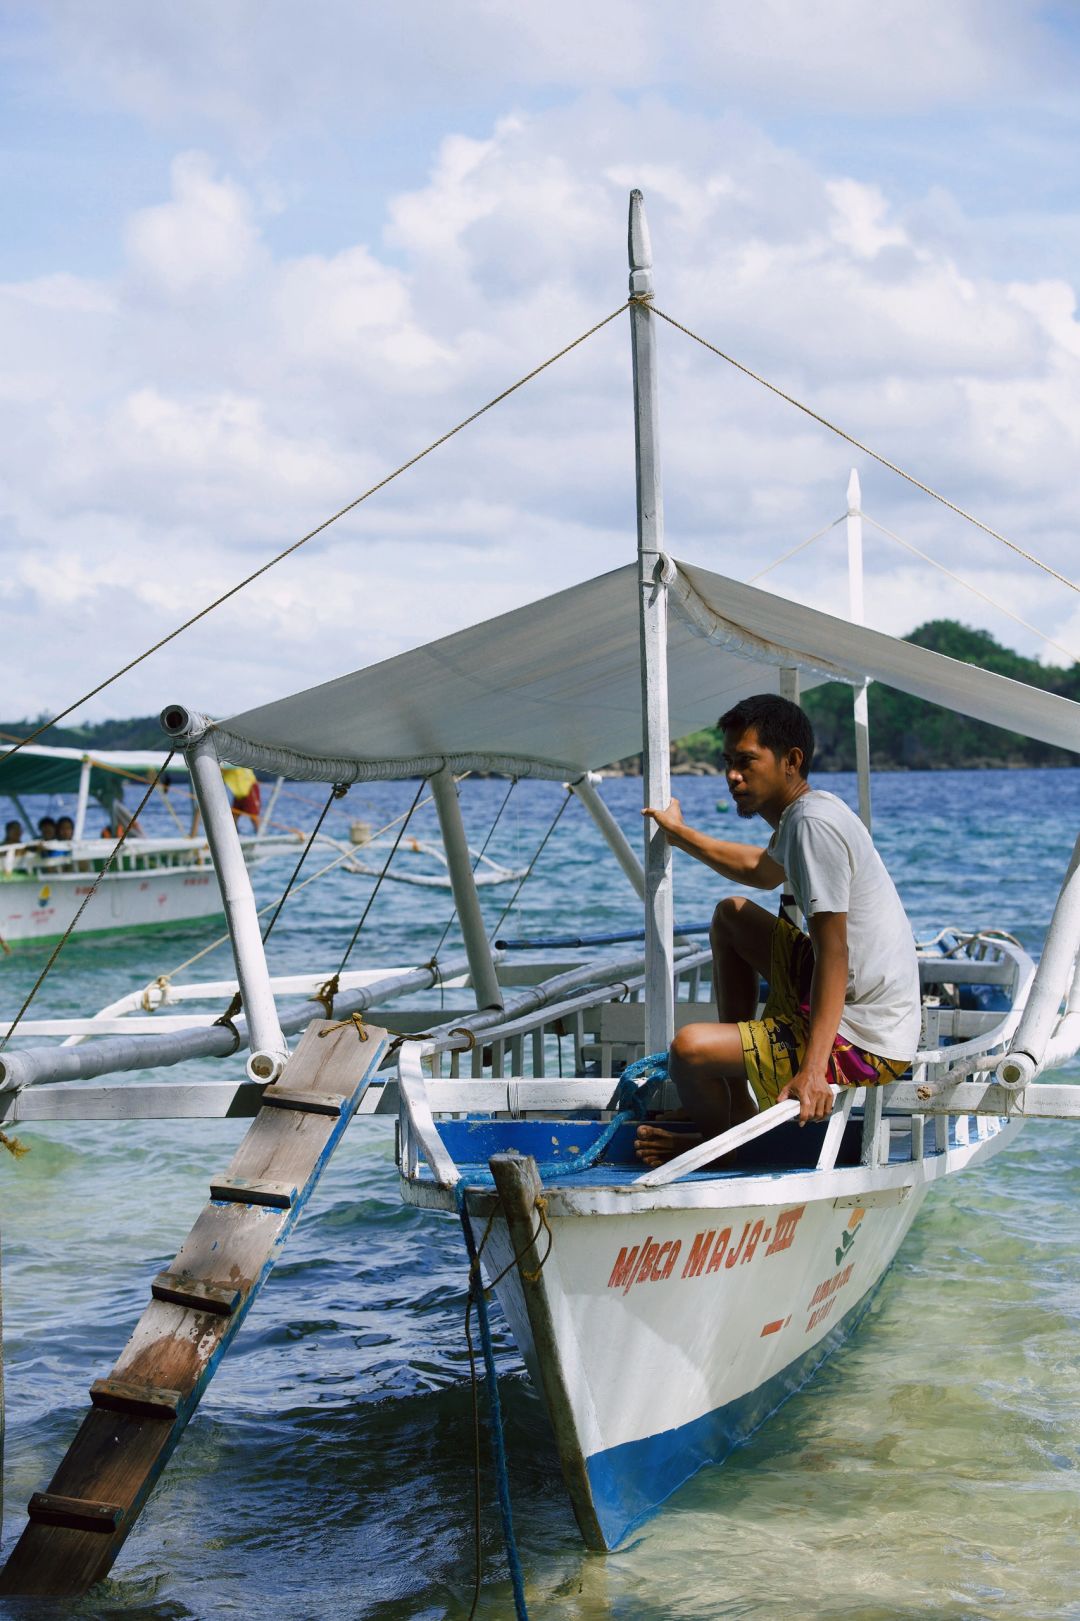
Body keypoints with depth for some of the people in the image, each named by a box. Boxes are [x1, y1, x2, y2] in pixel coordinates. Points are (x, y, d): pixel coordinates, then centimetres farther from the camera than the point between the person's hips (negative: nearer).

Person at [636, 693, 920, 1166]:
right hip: (852, 1001, 11)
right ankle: (738, 1105, 21)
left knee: (688, 1049, -23)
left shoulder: (813, 823, -20)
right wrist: (681, 836, 42)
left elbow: (833, 953, -28)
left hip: (865, 1046, -11)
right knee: (732, 913, 24)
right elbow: (764, 870, 35)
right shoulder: (802, 814, 10)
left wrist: (813, 1069, -36)